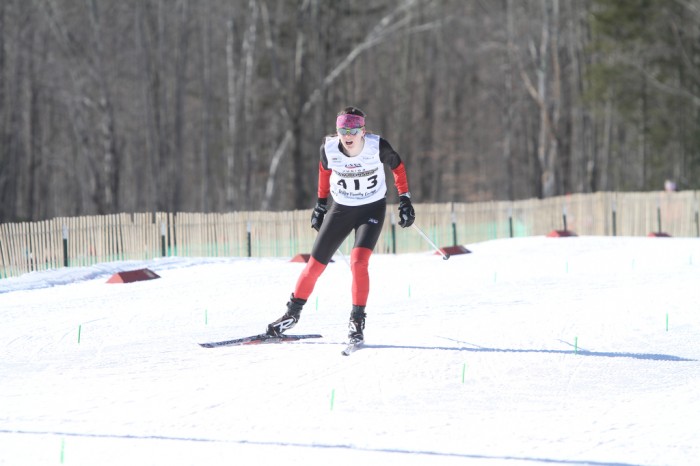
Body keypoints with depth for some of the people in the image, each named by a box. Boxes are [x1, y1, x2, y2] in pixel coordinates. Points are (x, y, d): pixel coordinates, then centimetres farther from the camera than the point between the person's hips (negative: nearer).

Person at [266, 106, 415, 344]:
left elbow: (397, 166, -3)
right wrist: (321, 203, 12)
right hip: (340, 208, 2)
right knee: (315, 265, 3)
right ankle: (293, 313, 23)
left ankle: (357, 320, -9)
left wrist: (405, 200, -2)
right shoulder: (329, 148, -18)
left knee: (358, 262, -23)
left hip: (372, 209, -2)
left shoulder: (378, 146, -23)